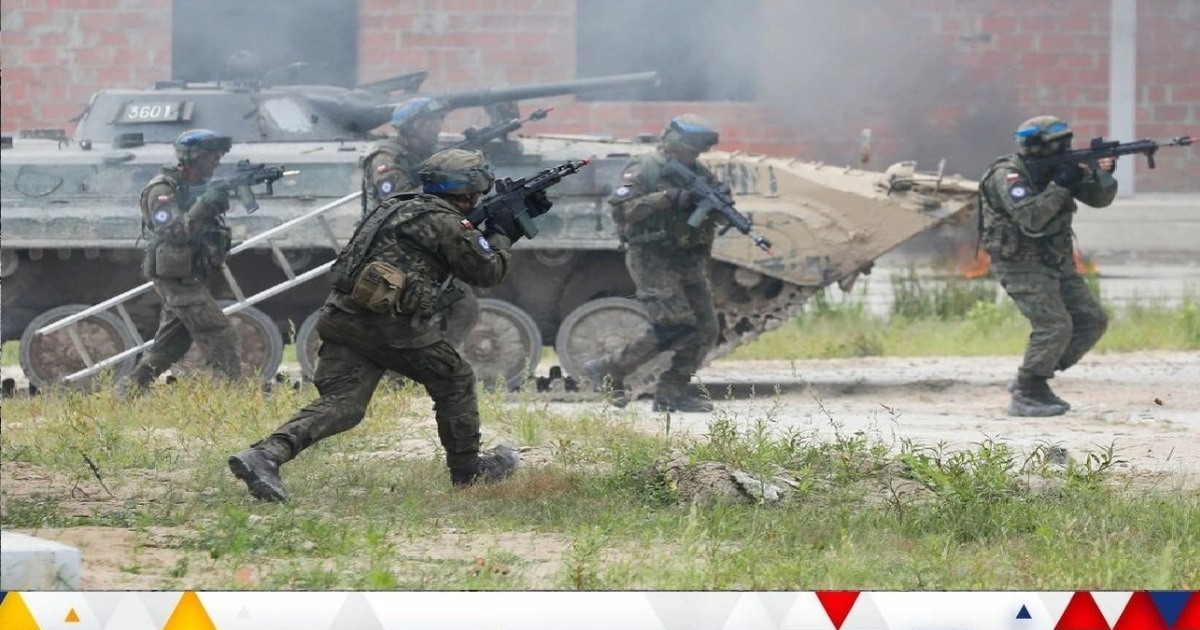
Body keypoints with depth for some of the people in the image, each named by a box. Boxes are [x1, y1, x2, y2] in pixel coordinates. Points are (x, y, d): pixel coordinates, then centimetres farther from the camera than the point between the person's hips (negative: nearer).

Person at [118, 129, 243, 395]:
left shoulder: (199, 187, 14)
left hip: (190, 280, 9)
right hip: (178, 280, -9)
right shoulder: (163, 190, -12)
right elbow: (171, 233, -23)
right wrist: (203, 206, -28)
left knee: (168, 347, 13)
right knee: (221, 338, -12)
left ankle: (127, 392, 18)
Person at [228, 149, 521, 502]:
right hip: (387, 323, -7)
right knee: (455, 380, 13)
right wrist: (501, 237, 24)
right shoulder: (445, 222, -2)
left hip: (341, 315, 7)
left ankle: (265, 455, -22)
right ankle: (468, 469, 24)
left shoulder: (401, 207, 25)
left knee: (340, 404, -2)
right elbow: (488, 270, 6)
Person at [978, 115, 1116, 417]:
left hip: (1057, 263, 9)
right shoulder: (1007, 175, -16)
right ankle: (1026, 396, -8)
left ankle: (1034, 380, 11)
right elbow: (1030, 219, -30)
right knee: (1054, 326, -19)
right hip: (1023, 265, -9)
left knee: (1093, 321, 3)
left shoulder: (1056, 168, 9)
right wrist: (1059, 186, -26)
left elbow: (1099, 198, 8)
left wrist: (1104, 175, -12)